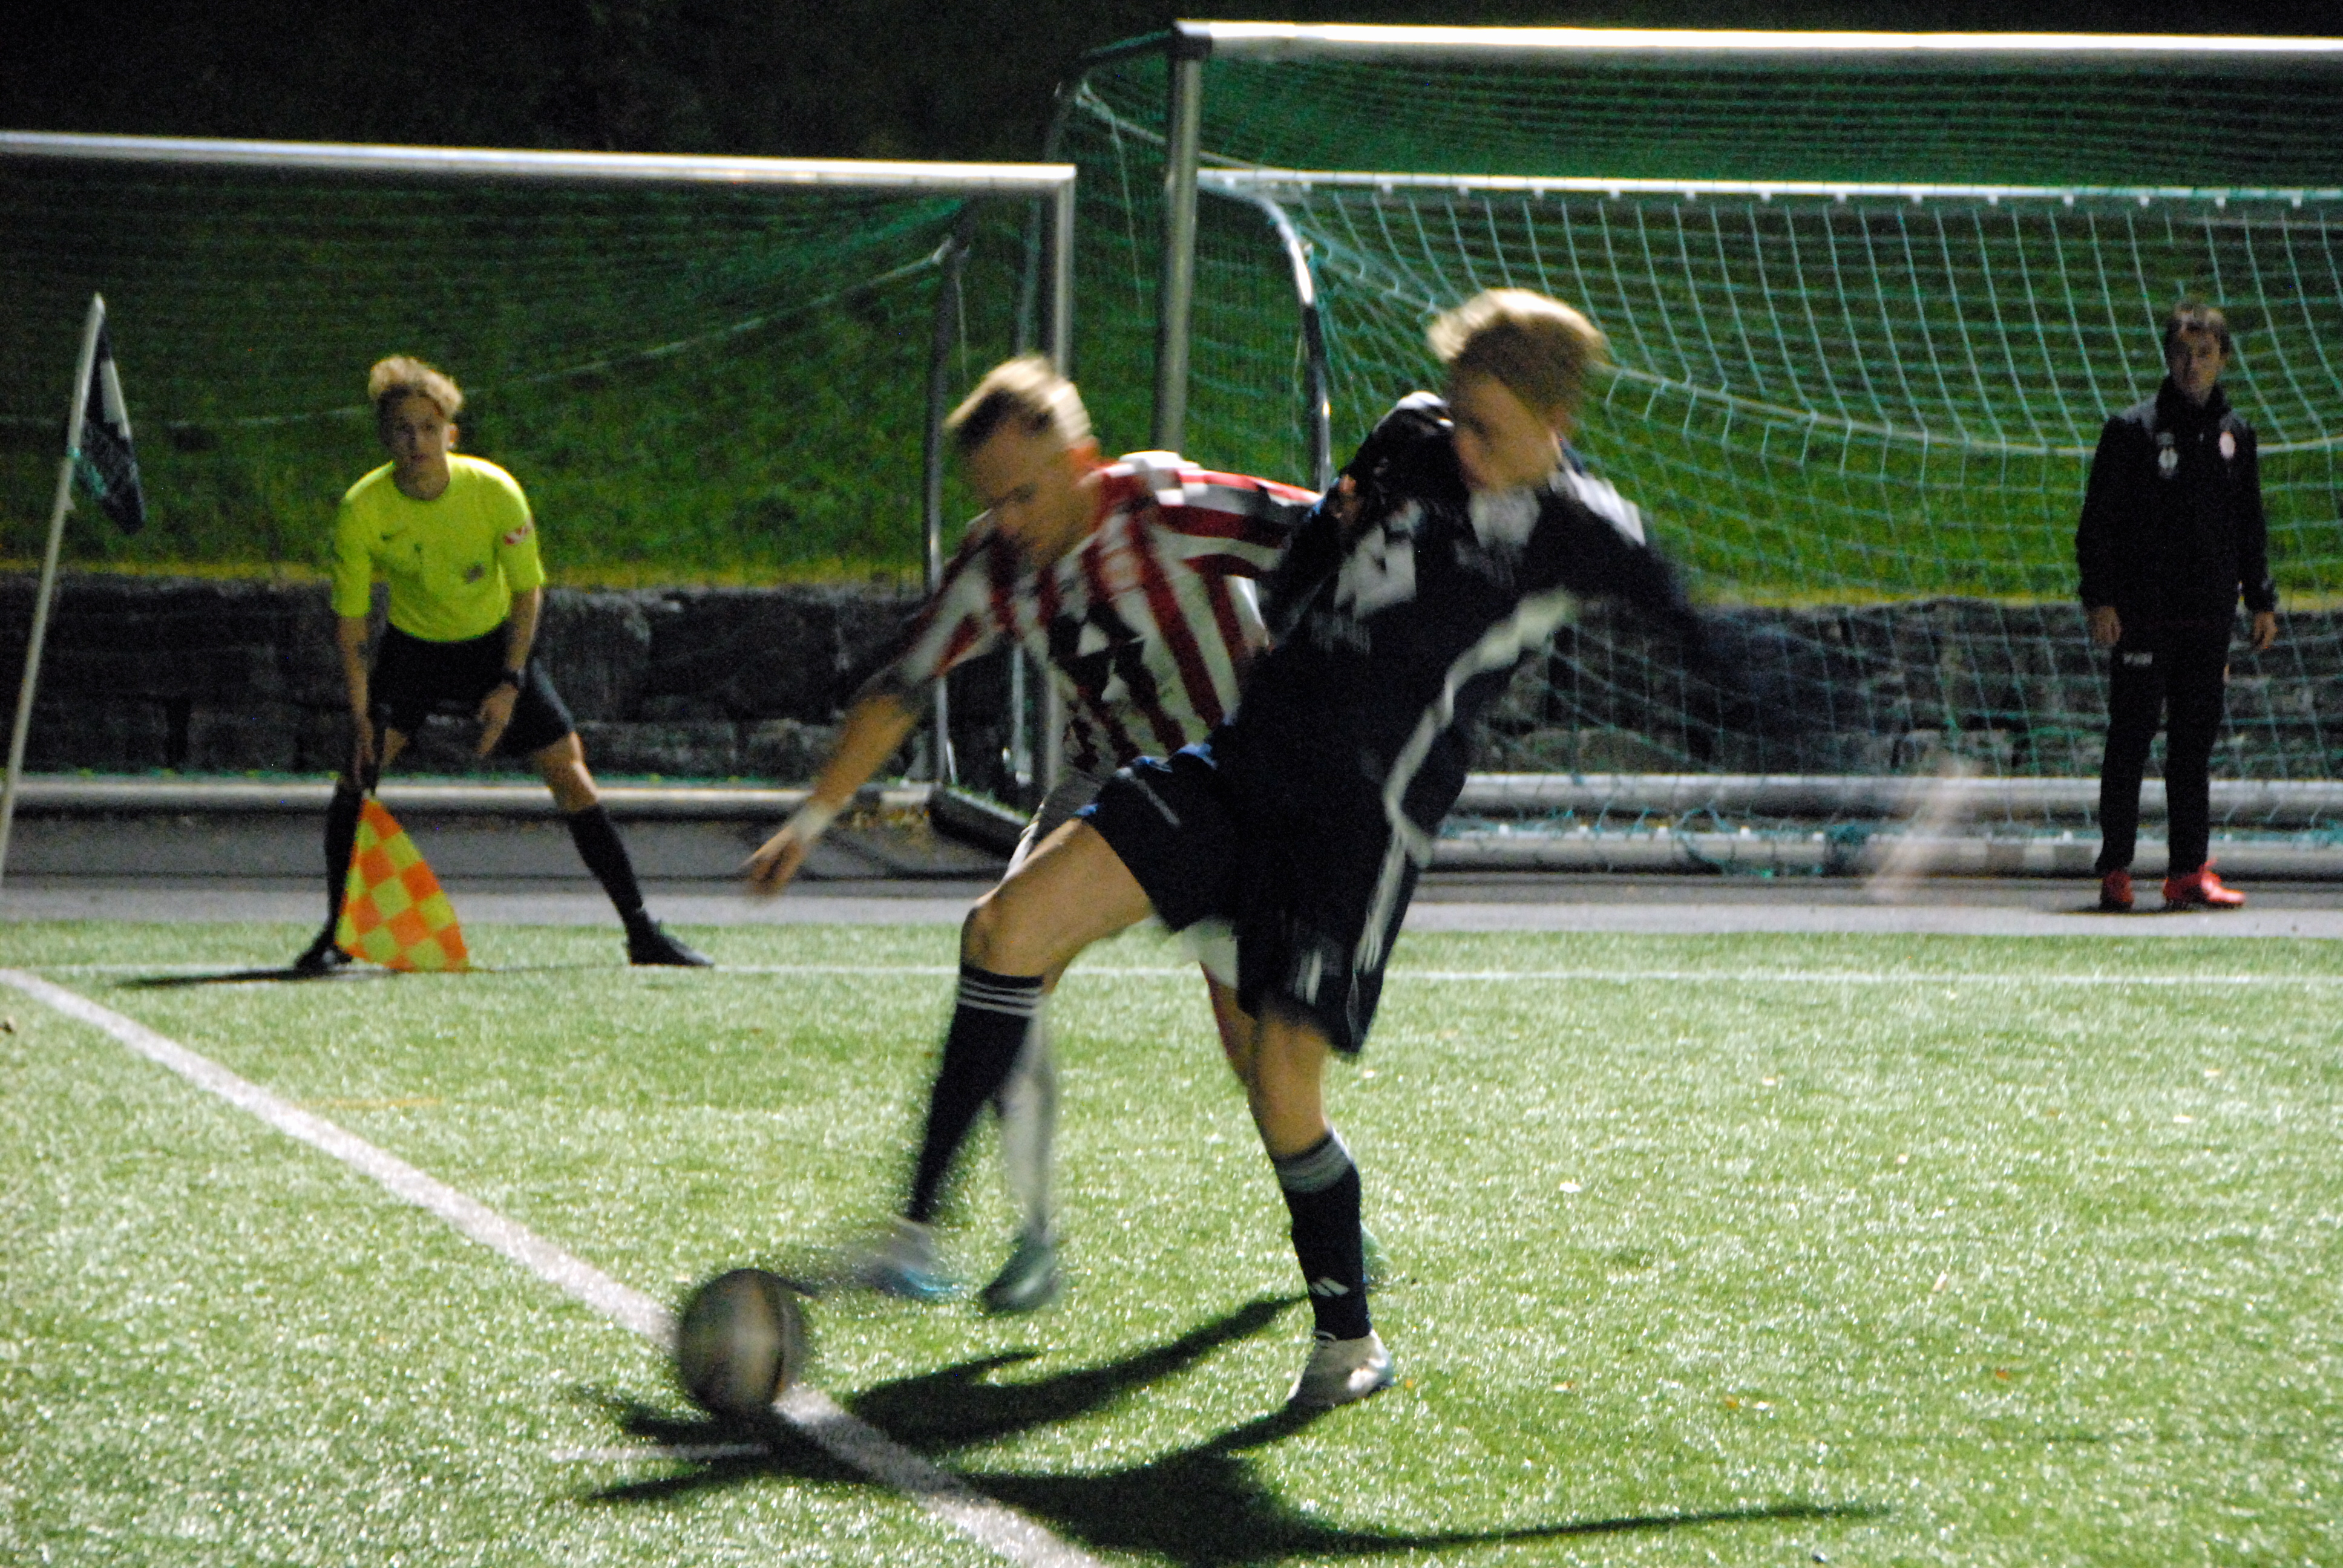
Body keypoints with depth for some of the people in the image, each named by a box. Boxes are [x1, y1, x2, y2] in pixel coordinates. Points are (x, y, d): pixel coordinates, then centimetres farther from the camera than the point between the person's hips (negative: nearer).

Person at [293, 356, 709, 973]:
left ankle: (641, 930, 3)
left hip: (495, 641, 0)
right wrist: (361, 711, -21)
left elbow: (527, 590, -11)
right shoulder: (362, 509, -23)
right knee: (357, 770, -18)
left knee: (570, 775, -7)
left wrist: (509, 684, -16)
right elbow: (349, 616, -14)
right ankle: (338, 933, -5)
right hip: (412, 644, 0)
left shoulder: (494, 490, -24)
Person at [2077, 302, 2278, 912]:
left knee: (2196, 743, 6)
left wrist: (2263, 601, 13)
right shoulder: (2132, 429, -3)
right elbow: (2097, 522, -4)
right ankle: (2116, 872, 1)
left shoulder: (2235, 434, 11)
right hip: (2142, 611, -4)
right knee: (2130, 741, -4)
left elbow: (2251, 527, 19)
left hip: (2209, 615, 4)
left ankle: (2189, 872, 10)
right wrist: (2099, 599, -11)